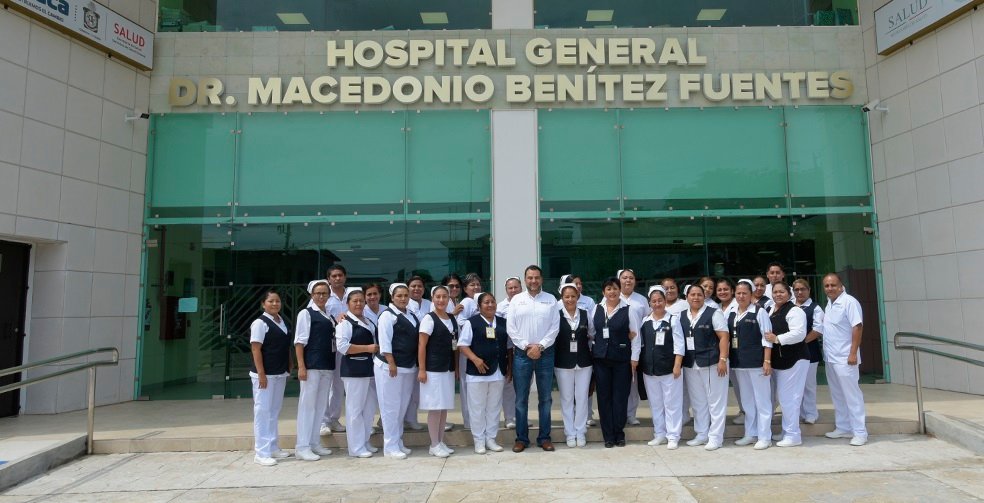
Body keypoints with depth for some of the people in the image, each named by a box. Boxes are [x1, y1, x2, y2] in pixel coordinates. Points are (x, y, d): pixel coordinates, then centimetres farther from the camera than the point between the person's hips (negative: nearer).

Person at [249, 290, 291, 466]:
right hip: (265, 373, -8)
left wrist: (288, 369, 13)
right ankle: (261, 453, 1)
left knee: (274, 411, 14)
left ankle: (273, 447, 23)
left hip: (280, 373, 8)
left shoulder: (283, 322, 12)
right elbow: (255, 349, -15)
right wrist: (261, 374, -20)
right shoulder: (260, 323, -10)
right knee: (262, 410, -3)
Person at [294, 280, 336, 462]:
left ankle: (314, 443, 21)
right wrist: (301, 366, -15)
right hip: (312, 365, -7)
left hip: (327, 365, 7)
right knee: (307, 404, -3)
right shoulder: (306, 313, -4)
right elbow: (300, 341, -9)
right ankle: (302, 447, 3)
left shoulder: (330, 317, 15)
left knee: (321, 404, 11)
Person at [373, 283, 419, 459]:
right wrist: (392, 363, -19)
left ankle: (398, 443, 23)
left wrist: (416, 365, 13)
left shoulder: (411, 315, 14)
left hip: (409, 367, 8)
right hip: (390, 366, -7)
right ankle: (390, 446, 5)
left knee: (402, 407, 13)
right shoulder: (388, 315, -8)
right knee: (391, 407, -2)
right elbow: (384, 341, -14)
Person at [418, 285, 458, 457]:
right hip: (433, 369, -6)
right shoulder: (429, 319, -8)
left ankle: (441, 442, 20)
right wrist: (421, 369, -15)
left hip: (448, 368, 6)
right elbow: (421, 346, -10)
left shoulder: (452, 319, 11)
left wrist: (456, 367, 13)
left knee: (445, 406, 10)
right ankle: (434, 445, 7)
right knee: (435, 407, -2)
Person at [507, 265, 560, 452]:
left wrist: (540, 346, -11)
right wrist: (526, 346, -9)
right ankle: (521, 438, 14)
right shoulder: (516, 300, 3)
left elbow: (555, 326, -2)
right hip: (522, 354, 0)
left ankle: (544, 437, 18)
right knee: (521, 399, 4)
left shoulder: (551, 300, 3)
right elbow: (511, 327, -1)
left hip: (545, 353, 0)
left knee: (545, 398, 8)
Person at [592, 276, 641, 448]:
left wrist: (634, 359, -4)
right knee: (604, 397, 5)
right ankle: (608, 435, 14)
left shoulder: (627, 309, -2)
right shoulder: (597, 309, 6)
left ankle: (619, 434, 17)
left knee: (620, 397, 2)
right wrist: (592, 352, 7)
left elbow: (635, 335, -1)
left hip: (622, 358, -2)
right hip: (601, 357, 3)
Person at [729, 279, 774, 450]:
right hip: (738, 362, 6)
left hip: (756, 362, -6)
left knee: (762, 400, 2)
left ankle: (764, 437, 11)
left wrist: (767, 361, -13)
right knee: (746, 400, 15)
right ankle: (750, 434, 26)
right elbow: (727, 337, 12)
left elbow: (767, 338, -9)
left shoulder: (759, 312, -7)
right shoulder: (731, 314, 9)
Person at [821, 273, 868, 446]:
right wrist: (826, 352, 13)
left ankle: (860, 432, 5)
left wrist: (853, 353, -21)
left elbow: (857, 327, -18)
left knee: (852, 395, -2)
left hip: (844, 358, -8)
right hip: (830, 357, 8)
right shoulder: (829, 303, 12)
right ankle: (843, 428, 24)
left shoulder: (849, 302, -13)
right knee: (837, 395, 14)